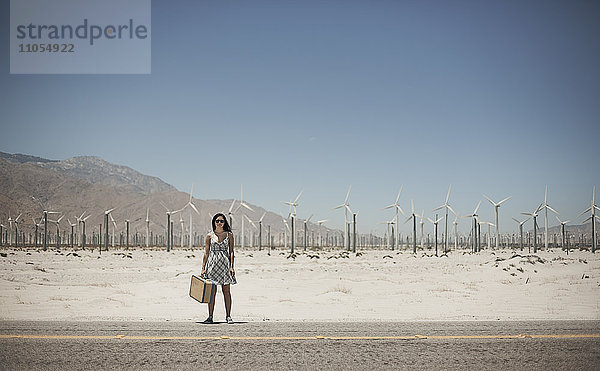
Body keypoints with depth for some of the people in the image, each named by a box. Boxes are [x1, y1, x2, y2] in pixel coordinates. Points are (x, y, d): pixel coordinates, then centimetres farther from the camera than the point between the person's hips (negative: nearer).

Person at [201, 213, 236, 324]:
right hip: (212, 263, 1)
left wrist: (231, 266, -5)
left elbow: (231, 251, 4)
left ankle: (228, 316, 5)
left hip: (225, 263, -1)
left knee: (226, 291, 0)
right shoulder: (210, 236, 6)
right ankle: (210, 316, 7)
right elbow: (206, 252, 8)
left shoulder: (229, 234, 5)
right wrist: (203, 268, 4)